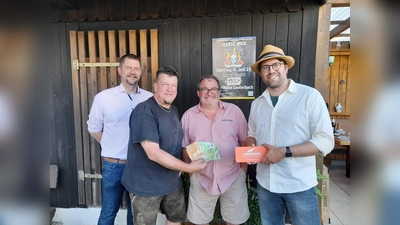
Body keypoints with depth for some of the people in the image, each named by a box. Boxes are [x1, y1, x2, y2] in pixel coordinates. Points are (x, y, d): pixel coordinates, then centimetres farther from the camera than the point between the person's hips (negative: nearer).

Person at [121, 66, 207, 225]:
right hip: (146, 186, -7)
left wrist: (179, 168, 0)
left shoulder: (174, 110, 4)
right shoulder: (144, 111, -23)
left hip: (173, 182, 8)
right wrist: (189, 168, -26)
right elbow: (154, 153, -29)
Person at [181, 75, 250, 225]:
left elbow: (244, 141, 1)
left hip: (233, 177, 0)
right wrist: (190, 172, 1)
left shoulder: (234, 111, -3)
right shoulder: (188, 116, -2)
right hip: (201, 179, 1)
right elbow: (184, 147, 3)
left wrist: (244, 168, -1)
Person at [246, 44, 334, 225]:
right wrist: (251, 146, -8)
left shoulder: (310, 96, -10)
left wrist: (284, 152, -22)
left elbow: (325, 142, -14)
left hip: (299, 185, -4)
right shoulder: (257, 103, 6)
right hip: (265, 183, 5)